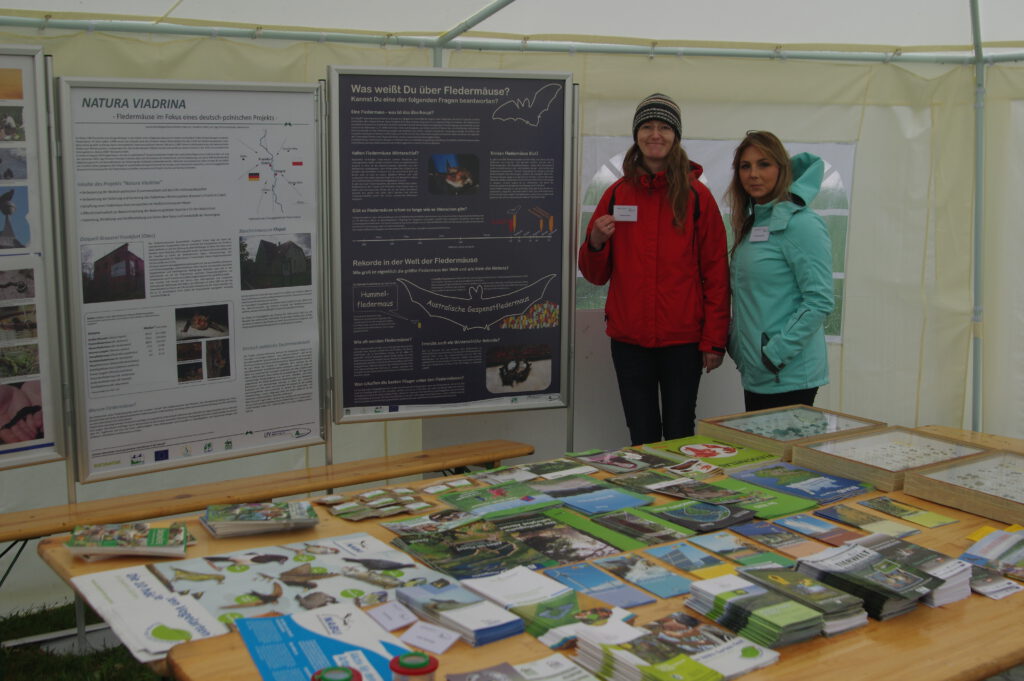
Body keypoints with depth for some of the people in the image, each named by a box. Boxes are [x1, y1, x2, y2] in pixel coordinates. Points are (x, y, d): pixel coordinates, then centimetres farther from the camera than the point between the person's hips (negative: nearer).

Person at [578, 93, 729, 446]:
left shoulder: (696, 196, 0)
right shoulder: (617, 195, 6)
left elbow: (715, 273, 0)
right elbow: (595, 274, 11)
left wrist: (714, 340, -5)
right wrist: (595, 243, -10)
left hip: (682, 340, -2)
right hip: (629, 340, 2)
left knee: (679, 437, 5)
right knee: (642, 439, 8)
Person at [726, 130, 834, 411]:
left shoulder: (801, 224, -13)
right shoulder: (750, 223, 12)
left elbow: (819, 302, -18)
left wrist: (775, 354, -18)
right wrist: (735, 344, 10)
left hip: (788, 376, -8)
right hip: (754, 374, 8)